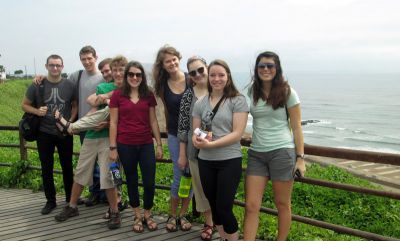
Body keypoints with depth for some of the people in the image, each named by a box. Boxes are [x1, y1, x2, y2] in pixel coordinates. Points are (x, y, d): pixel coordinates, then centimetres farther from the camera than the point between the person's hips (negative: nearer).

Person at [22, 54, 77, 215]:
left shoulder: (69, 86, -3)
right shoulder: (37, 85, -5)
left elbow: (75, 105, 8)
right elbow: (25, 105, 3)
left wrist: (71, 120, -6)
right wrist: (37, 111, -17)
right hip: (44, 133, 0)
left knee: (67, 166, 12)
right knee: (47, 168, 8)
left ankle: (70, 197, 29)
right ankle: (50, 200, 22)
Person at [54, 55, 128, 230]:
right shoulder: (102, 87, 7)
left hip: (109, 137, -4)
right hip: (91, 135, 4)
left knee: (108, 176, -6)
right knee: (80, 172, 12)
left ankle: (114, 212, 11)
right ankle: (72, 207, 29)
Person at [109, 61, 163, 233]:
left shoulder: (148, 95, 4)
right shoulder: (117, 95, -2)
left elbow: (153, 121, 8)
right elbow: (113, 123, -1)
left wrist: (159, 144, 5)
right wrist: (113, 147, -3)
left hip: (146, 144, 2)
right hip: (126, 145, -1)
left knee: (149, 182, 2)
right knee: (131, 181, 12)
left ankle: (147, 215, 25)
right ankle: (137, 216, 29)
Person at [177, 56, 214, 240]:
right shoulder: (188, 96, 1)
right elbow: (183, 126, 3)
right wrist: (182, 154, 4)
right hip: (195, 150, 2)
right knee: (201, 187, 12)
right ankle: (209, 223, 32)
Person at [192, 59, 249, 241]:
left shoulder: (238, 100, -7)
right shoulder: (200, 103, 7)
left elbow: (238, 133, -14)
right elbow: (195, 132, 8)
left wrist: (211, 144, -22)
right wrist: (198, 140, -16)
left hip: (229, 161, -5)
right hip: (205, 161, 5)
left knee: (224, 208, -2)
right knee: (214, 206, 15)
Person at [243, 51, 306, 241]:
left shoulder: (287, 92, -2)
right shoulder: (252, 92, 7)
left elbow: (296, 127, -1)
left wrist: (300, 158, -5)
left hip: (282, 151, -3)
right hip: (256, 153, 3)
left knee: (282, 204, 8)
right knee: (251, 206, -1)